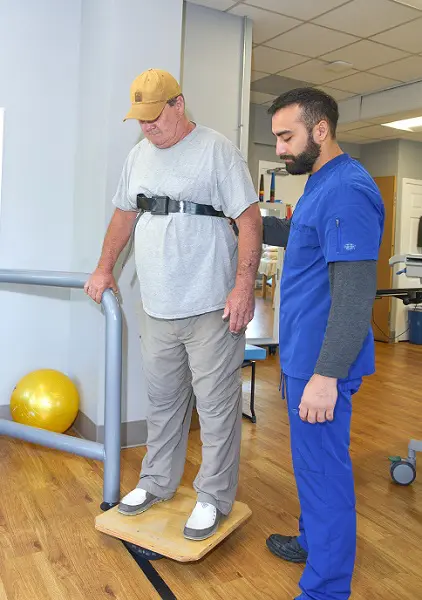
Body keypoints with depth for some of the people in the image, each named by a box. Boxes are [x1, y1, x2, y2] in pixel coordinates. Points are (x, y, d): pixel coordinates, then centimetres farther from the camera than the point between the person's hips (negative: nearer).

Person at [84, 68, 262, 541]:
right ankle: (156, 483, 35)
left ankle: (214, 498, 21)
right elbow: (124, 214, 24)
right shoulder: (139, 155, 14)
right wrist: (104, 268, 22)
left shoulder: (216, 149, -6)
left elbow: (250, 219, -11)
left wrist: (244, 286, -18)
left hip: (211, 308, -6)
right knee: (163, 404, 18)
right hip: (156, 307, 6)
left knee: (217, 407, 4)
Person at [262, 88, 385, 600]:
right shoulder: (320, 183, 11)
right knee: (312, 460, 23)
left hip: (322, 363, -10)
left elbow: (354, 295, -25)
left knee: (323, 468, 3)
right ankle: (313, 541, 44)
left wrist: (326, 374, -25)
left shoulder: (347, 191, -21)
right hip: (303, 353, 10)